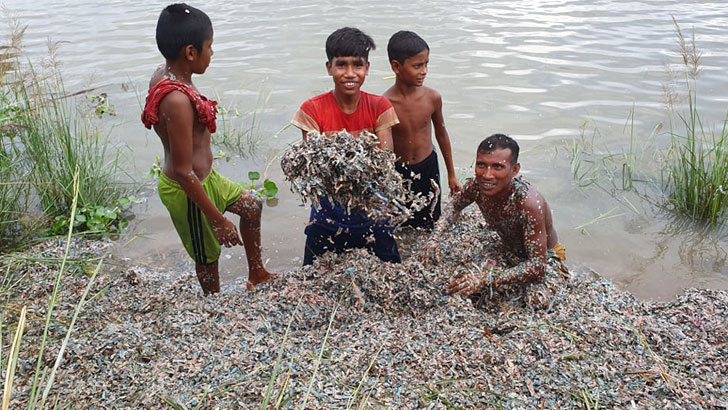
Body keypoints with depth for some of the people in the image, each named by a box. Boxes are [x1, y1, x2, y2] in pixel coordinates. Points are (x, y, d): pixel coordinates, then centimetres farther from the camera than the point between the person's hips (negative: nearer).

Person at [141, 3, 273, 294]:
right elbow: (183, 172, -30)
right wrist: (218, 220, -22)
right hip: (188, 192, -10)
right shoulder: (178, 100, -33)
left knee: (251, 206, 24)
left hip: (203, 178, 10)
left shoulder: (162, 75, -3)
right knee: (208, 258, 12)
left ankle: (256, 275, 42)